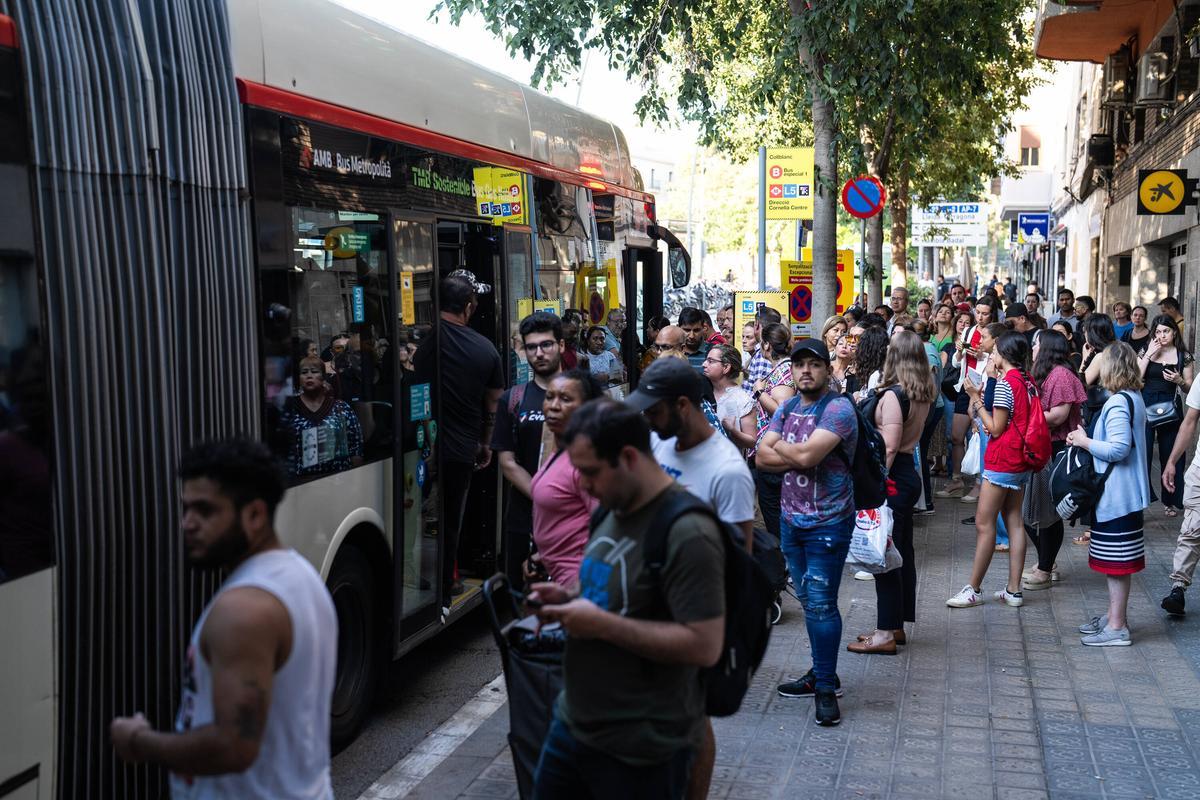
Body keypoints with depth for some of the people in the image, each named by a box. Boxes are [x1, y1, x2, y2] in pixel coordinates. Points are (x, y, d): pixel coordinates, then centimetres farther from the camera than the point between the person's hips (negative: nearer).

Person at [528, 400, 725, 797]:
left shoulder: (687, 533, -23)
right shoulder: (614, 510, 6)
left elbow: (705, 646, -27)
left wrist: (602, 624, -25)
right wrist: (570, 596, 1)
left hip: (642, 748, -8)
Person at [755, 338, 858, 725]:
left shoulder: (838, 408, -13)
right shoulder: (787, 409, 10)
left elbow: (807, 454, -25)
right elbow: (762, 458, 0)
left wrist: (778, 446, -6)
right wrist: (798, 457, -15)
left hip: (827, 524, -7)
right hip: (792, 519, 7)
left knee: (821, 604, -6)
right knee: (809, 601, 15)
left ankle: (826, 687, 4)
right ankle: (821, 672, 27)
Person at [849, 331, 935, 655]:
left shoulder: (893, 395, -18)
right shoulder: (923, 395, 7)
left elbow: (889, 448, -20)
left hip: (892, 477, -9)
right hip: (909, 473, 9)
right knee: (902, 552, 14)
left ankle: (886, 634, 2)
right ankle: (897, 625, 24)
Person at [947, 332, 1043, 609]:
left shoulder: (1005, 383, -17)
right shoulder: (1026, 382, 9)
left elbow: (996, 429, -15)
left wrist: (976, 399, -12)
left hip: (1002, 461, -9)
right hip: (1020, 461, 9)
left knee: (984, 523, -3)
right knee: (1014, 521, 10)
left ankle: (974, 590, 1)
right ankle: (1013, 590, 13)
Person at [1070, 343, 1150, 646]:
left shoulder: (1118, 403, -20)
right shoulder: (1134, 398, 11)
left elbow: (1118, 449, -25)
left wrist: (1085, 442, -12)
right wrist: (1088, 438, 10)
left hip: (1116, 495, -10)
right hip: (1124, 492, 10)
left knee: (1116, 563, -2)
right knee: (1116, 562, 18)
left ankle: (1117, 627, 5)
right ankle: (1114, 616, 28)